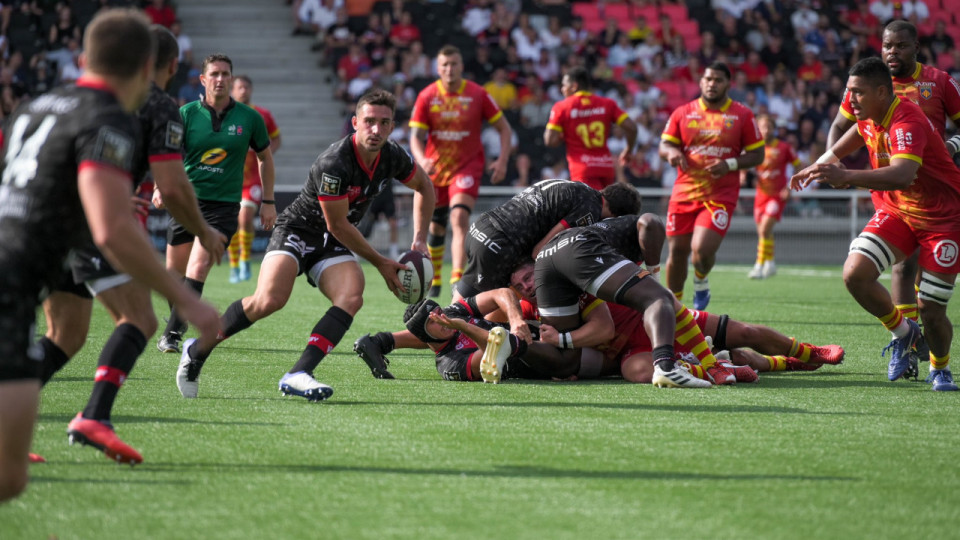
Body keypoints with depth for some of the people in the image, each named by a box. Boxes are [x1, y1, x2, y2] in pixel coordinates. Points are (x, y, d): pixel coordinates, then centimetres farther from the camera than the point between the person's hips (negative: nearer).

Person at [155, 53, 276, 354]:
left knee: (198, 268, -18)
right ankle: (177, 322, 31)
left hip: (224, 203, -2)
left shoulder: (249, 118, 1)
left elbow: (265, 157, 15)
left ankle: (173, 333, -17)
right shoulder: (186, 114, -1)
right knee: (174, 271, 7)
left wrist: (268, 202, 13)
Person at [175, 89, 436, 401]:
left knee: (351, 298, -24)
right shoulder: (334, 164, -27)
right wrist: (380, 263, -12)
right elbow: (338, 225, -20)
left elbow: (424, 186, 17)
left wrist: (419, 241, 9)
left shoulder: (393, 158, -5)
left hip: (333, 246, 6)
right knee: (269, 300, -28)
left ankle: (297, 375, -32)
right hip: (298, 231, -6)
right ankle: (198, 350, -7)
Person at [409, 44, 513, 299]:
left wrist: (502, 161, -11)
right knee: (436, 227, 10)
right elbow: (416, 136, -4)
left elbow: (504, 128, 2)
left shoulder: (478, 94, -5)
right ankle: (434, 278, 32)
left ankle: (458, 278, -30)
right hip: (435, 168, 2)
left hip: (467, 166, -2)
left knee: (460, 217, -23)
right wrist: (422, 161, -24)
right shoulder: (426, 96, -3)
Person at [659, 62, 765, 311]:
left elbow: (757, 155, 4)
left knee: (702, 250, -19)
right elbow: (664, 145, 10)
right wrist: (672, 152, -15)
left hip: (720, 195, -2)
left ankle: (701, 282, 16)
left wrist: (729, 164, -13)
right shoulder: (683, 113, 8)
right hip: (684, 194, 2)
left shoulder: (742, 115, 4)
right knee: (677, 251, 4)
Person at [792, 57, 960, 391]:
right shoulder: (870, 119, -4)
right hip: (896, 212, 7)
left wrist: (846, 177, -60)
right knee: (855, 274, -15)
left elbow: (902, 175, -49)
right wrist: (820, 165, 18)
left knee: (930, 311, -9)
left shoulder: (907, 122, -30)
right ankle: (902, 332, 10)